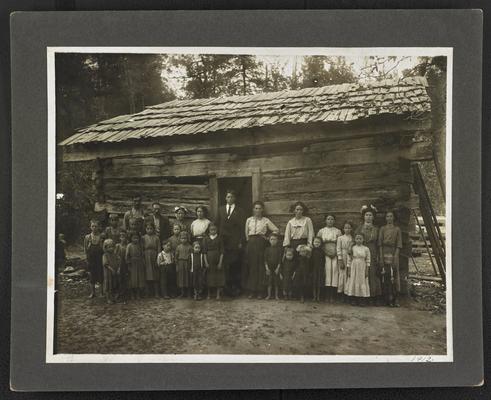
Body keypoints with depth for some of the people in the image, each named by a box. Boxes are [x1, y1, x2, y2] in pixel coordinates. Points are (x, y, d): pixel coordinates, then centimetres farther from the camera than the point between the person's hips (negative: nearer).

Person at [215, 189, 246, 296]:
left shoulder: (239, 211, 7)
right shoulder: (220, 209, 15)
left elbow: (242, 227, 4)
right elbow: (217, 225, 13)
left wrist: (241, 242, -4)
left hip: (235, 242, -2)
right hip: (223, 242, 2)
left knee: (236, 266, -3)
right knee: (225, 266, -2)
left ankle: (236, 288, 4)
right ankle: (227, 288, 5)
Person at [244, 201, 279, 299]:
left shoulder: (266, 220, 6)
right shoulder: (249, 220, 12)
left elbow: (276, 230, 7)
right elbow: (246, 233, 15)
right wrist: (248, 239, 6)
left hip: (261, 244, -1)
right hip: (251, 243, 1)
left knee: (260, 266, -4)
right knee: (251, 266, -1)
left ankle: (259, 291, 2)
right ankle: (251, 291, 4)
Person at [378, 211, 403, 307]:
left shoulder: (397, 229, 8)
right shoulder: (382, 229, 9)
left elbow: (399, 245, 3)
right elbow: (380, 243, 4)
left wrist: (396, 257, -7)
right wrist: (381, 257, -4)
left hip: (393, 253, 0)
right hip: (384, 253, 0)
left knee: (394, 275, -4)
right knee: (385, 276, -1)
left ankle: (394, 299, -1)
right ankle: (386, 299, 4)